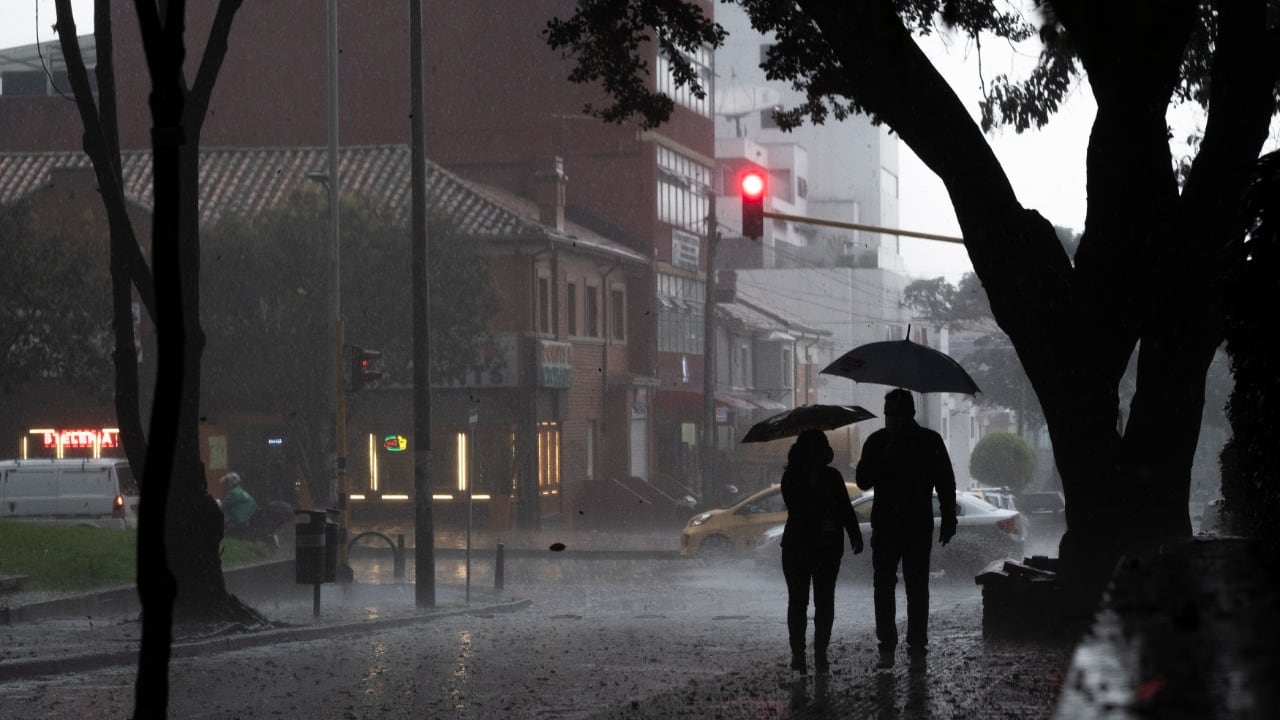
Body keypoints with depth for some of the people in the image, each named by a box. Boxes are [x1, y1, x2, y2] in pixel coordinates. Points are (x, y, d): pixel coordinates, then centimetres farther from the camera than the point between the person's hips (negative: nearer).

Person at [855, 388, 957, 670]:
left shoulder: (929, 441, 0)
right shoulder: (877, 441, 5)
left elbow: (945, 483, 4)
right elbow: (863, 480, 1)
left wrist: (948, 521, -1)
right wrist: (885, 460, -15)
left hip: (918, 527, -2)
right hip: (885, 527, 2)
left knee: (917, 589, -2)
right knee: (883, 587, 1)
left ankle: (917, 647, 1)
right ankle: (886, 646, 8)